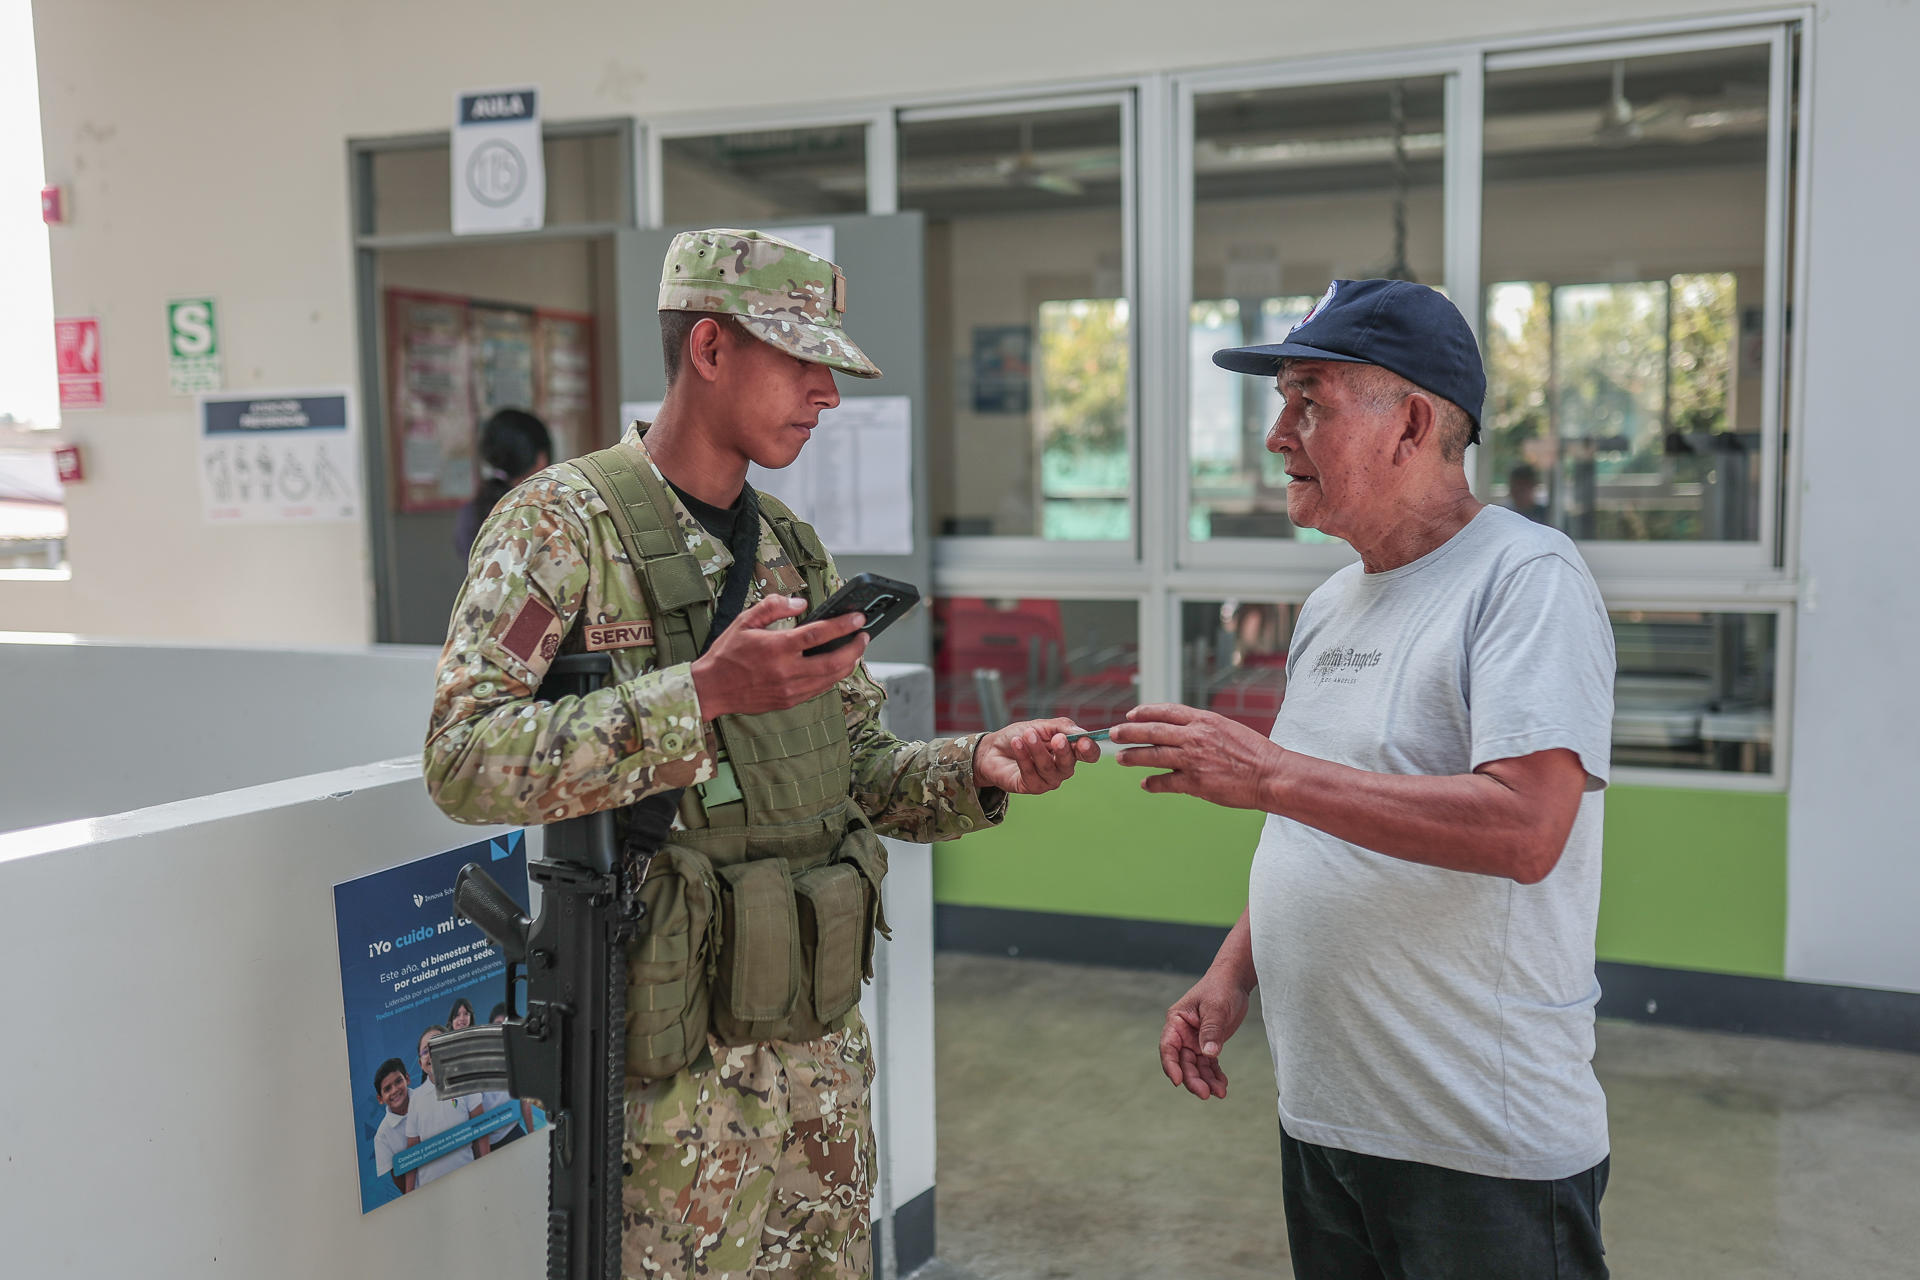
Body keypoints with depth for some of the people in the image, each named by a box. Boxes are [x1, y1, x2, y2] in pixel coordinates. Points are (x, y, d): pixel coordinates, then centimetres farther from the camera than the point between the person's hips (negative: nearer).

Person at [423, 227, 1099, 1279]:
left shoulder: (793, 548, 11)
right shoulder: (564, 521, -12)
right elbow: (462, 762, -23)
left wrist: (976, 767, -6)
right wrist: (700, 697, -31)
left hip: (822, 1033, 7)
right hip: (675, 1060, -7)